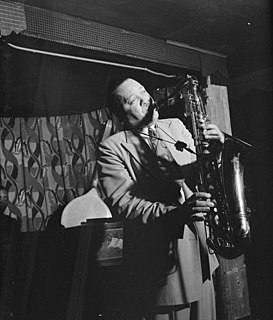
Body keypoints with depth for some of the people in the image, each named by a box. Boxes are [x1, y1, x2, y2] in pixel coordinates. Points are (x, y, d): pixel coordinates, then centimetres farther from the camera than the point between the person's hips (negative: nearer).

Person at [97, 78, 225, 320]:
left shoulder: (176, 126, 11)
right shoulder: (111, 148, -5)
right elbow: (122, 204, -15)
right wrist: (174, 212, -28)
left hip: (200, 250, 5)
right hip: (158, 258, -5)